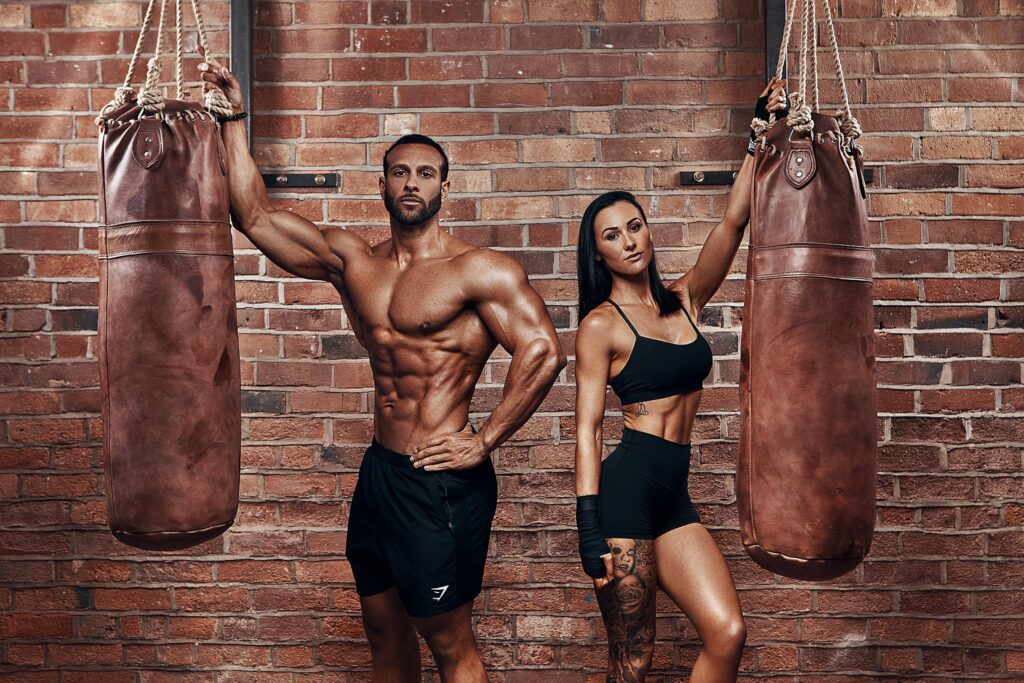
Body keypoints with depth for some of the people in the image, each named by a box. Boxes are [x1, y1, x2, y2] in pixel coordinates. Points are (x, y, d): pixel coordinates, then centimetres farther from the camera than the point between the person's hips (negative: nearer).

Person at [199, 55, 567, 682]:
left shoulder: (479, 270, -11)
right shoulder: (351, 260, 6)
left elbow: (543, 352, -18)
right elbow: (256, 216, 6)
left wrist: (484, 443, -17)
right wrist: (234, 121, 3)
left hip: (441, 481, -6)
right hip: (380, 470, 7)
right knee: (384, 630, 21)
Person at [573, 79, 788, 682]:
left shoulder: (684, 300, 12)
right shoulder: (601, 324, -3)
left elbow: (734, 221, 5)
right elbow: (588, 425, -8)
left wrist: (762, 135, -1)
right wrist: (589, 526, -13)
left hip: (674, 497, 6)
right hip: (625, 490, -6)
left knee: (728, 633, -4)